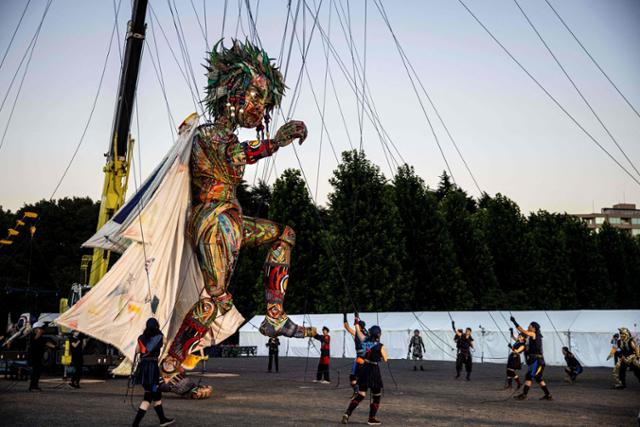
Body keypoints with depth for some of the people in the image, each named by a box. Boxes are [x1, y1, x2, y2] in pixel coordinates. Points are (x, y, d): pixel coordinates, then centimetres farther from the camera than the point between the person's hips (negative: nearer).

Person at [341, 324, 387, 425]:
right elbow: (385, 359, -2)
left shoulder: (365, 341, 0)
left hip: (364, 370, 5)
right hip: (374, 371, -5)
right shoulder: (380, 346, -14)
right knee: (376, 396, 13)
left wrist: (357, 324, 37)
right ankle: (372, 419, 16)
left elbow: (359, 332, 19)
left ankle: (347, 413, 2)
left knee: (360, 394, 13)